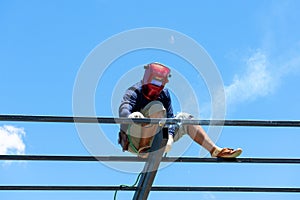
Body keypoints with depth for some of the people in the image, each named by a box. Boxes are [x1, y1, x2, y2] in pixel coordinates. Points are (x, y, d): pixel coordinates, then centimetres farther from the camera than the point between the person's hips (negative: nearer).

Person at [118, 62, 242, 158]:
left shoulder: (164, 94, 6)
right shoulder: (134, 92, -13)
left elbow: (169, 118, 0)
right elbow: (123, 109, -32)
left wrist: (169, 135, -21)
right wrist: (131, 117, -57)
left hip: (154, 140, 6)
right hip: (135, 140, -6)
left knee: (184, 118, 5)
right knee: (157, 107, -26)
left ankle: (216, 151, 3)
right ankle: (143, 149, -31)